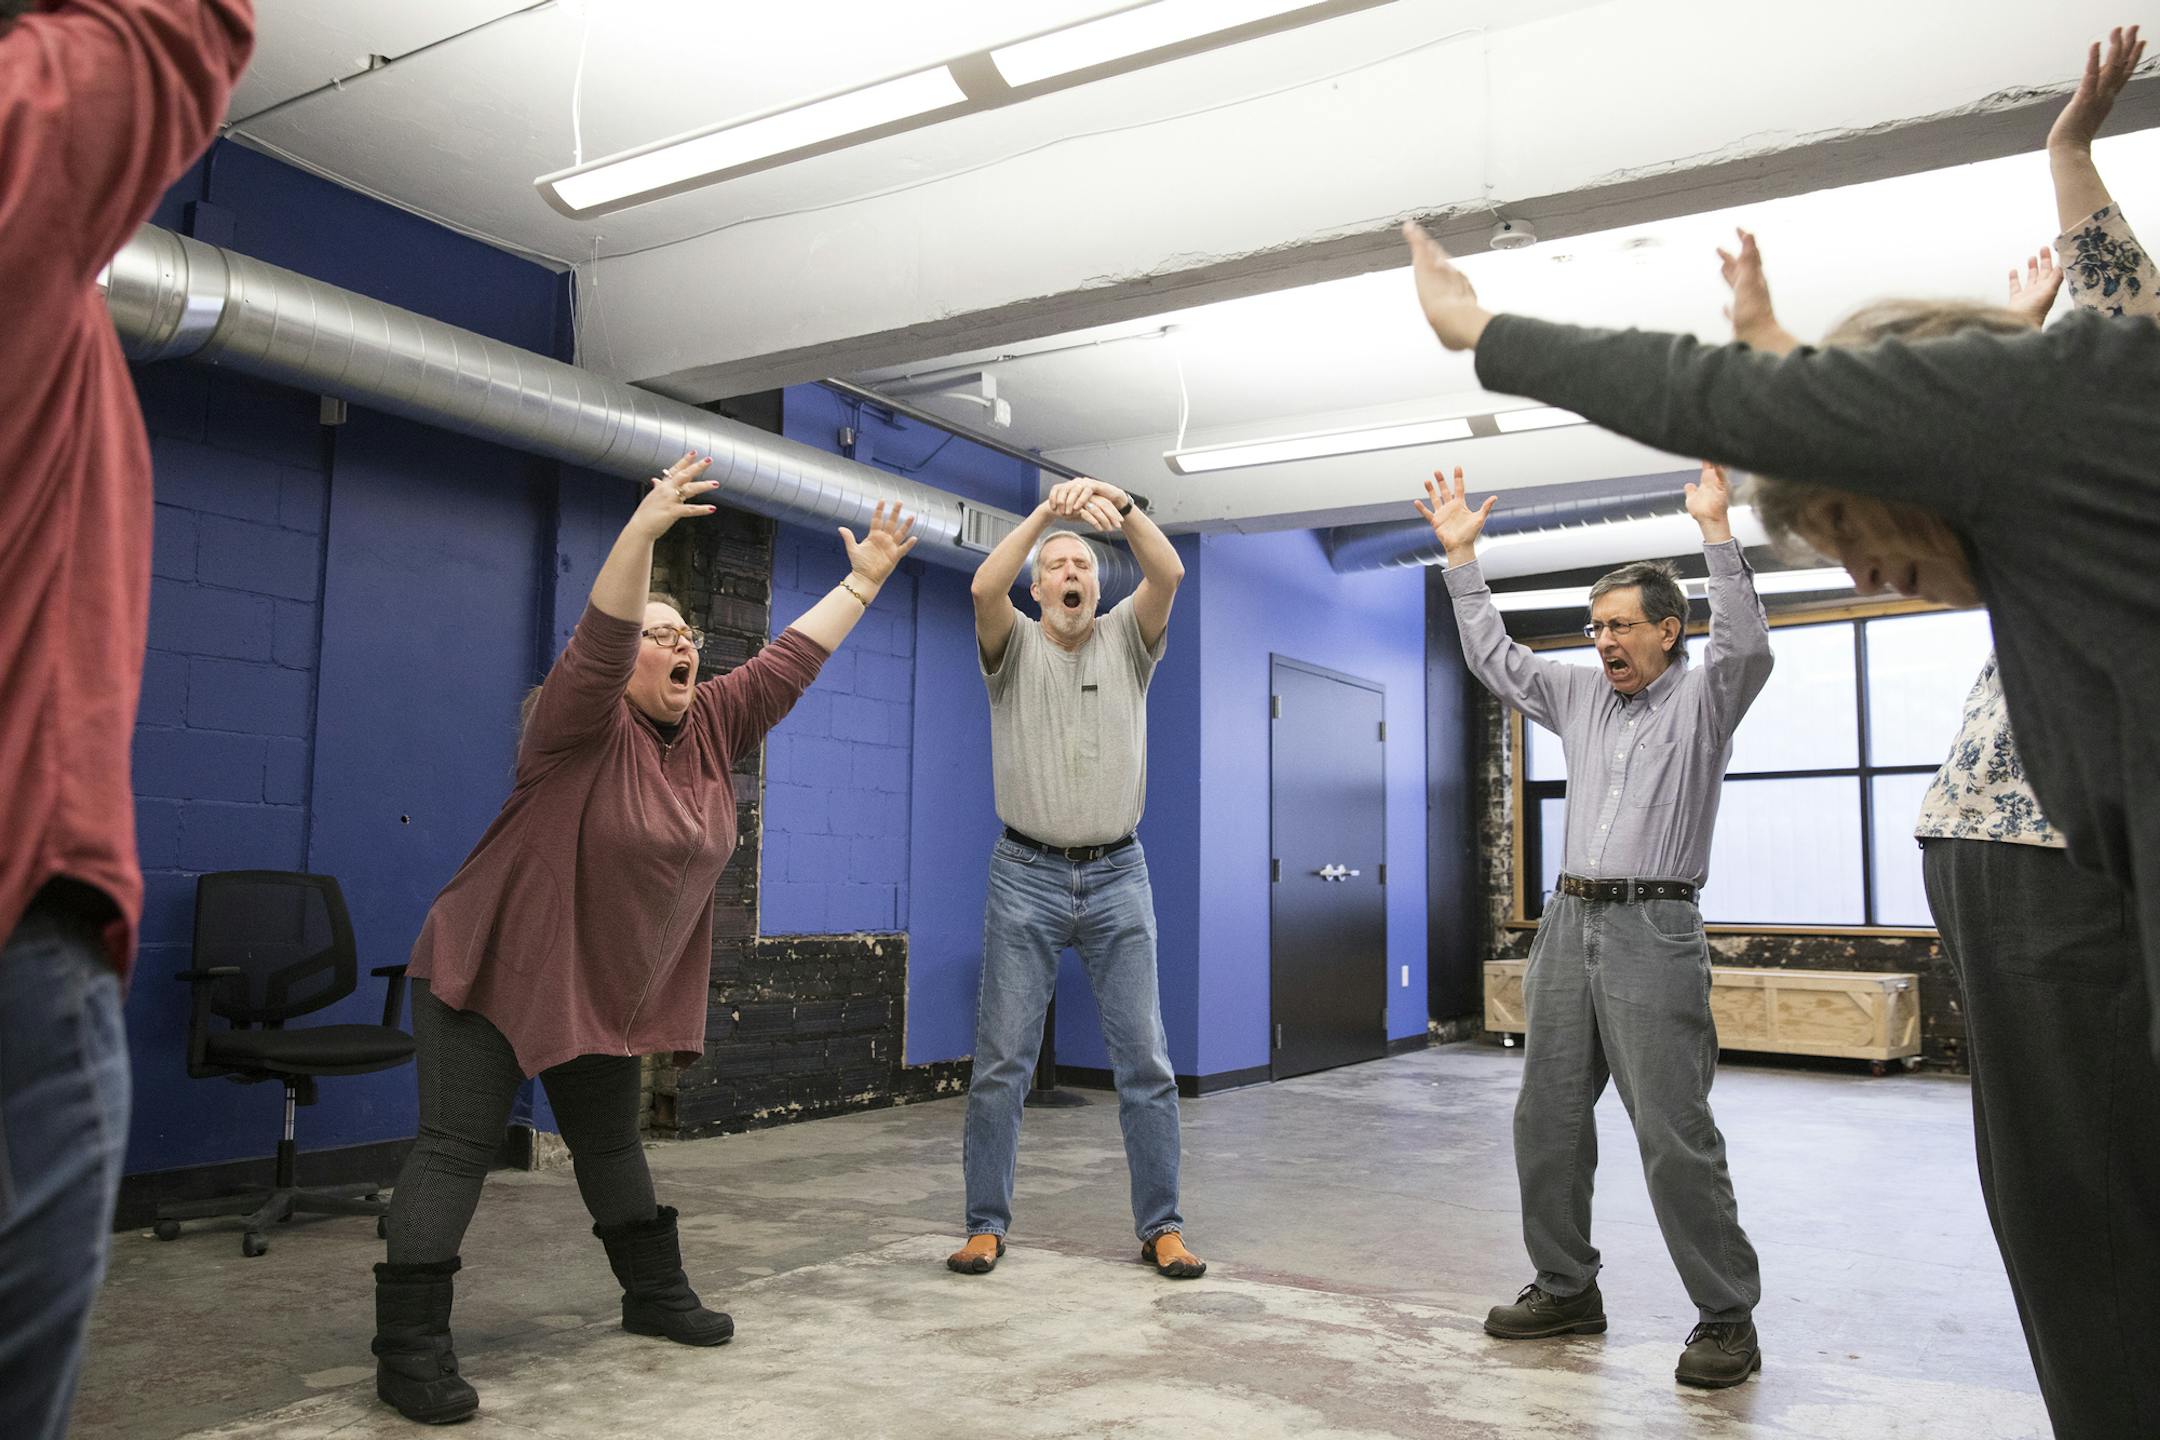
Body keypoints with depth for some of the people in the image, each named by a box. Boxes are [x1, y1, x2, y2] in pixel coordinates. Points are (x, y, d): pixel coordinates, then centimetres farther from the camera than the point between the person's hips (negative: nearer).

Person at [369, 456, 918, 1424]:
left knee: (611, 1143, 19)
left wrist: (864, 580, 7)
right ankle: (409, 1351, -1)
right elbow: (599, 642, -33)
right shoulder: (584, 726, -16)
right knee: (457, 1147, -5)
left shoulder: (713, 728, 3)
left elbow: (791, 659, 6)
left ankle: (655, 1295, 30)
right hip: (492, 973, -7)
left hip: (610, 989, 7)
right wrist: (645, 530, -45)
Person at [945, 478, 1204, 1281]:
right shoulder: (1014, 647, 4)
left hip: (1117, 876, 1)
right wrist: (1046, 512, -25)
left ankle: (1161, 1227, 11)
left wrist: (1120, 506, -26)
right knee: (1001, 1060, 2)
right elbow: (984, 587, -17)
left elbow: (1169, 574, -11)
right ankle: (986, 1224, 13)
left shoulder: (1127, 641, 7)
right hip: (1026, 876, -1)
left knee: (1145, 1058, 1)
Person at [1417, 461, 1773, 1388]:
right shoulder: (1581, 694, 16)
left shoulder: (1703, 697, 2)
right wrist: (1460, 554, 15)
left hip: (1653, 934, -6)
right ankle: (1566, 1288, 22)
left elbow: (1747, 646, -18)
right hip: (1569, 925, 6)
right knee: (1547, 1120, 9)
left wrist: (1715, 530, -23)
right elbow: (1492, 657, 20)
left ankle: (1727, 1319, 6)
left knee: (1675, 1136, -7)